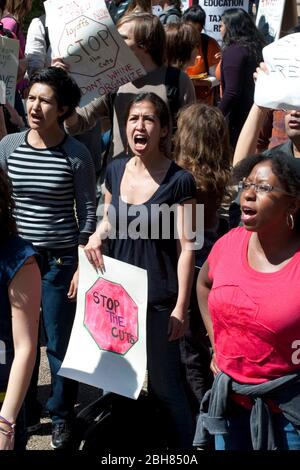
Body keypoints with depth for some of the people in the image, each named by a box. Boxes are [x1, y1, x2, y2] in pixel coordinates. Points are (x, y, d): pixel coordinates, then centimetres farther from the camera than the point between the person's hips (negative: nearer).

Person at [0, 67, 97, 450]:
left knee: (59, 342, 5)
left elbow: (87, 215, -2)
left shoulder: (76, 155, -8)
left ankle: (61, 417, 23)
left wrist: (82, 266, -5)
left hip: (60, 259, -2)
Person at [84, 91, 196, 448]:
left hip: (159, 298, -5)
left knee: (164, 386, -1)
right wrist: (97, 235, -4)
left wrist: (180, 308, -12)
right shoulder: (115, 170, 4)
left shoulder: (178, 181, -12)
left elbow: (186, 248, -11)